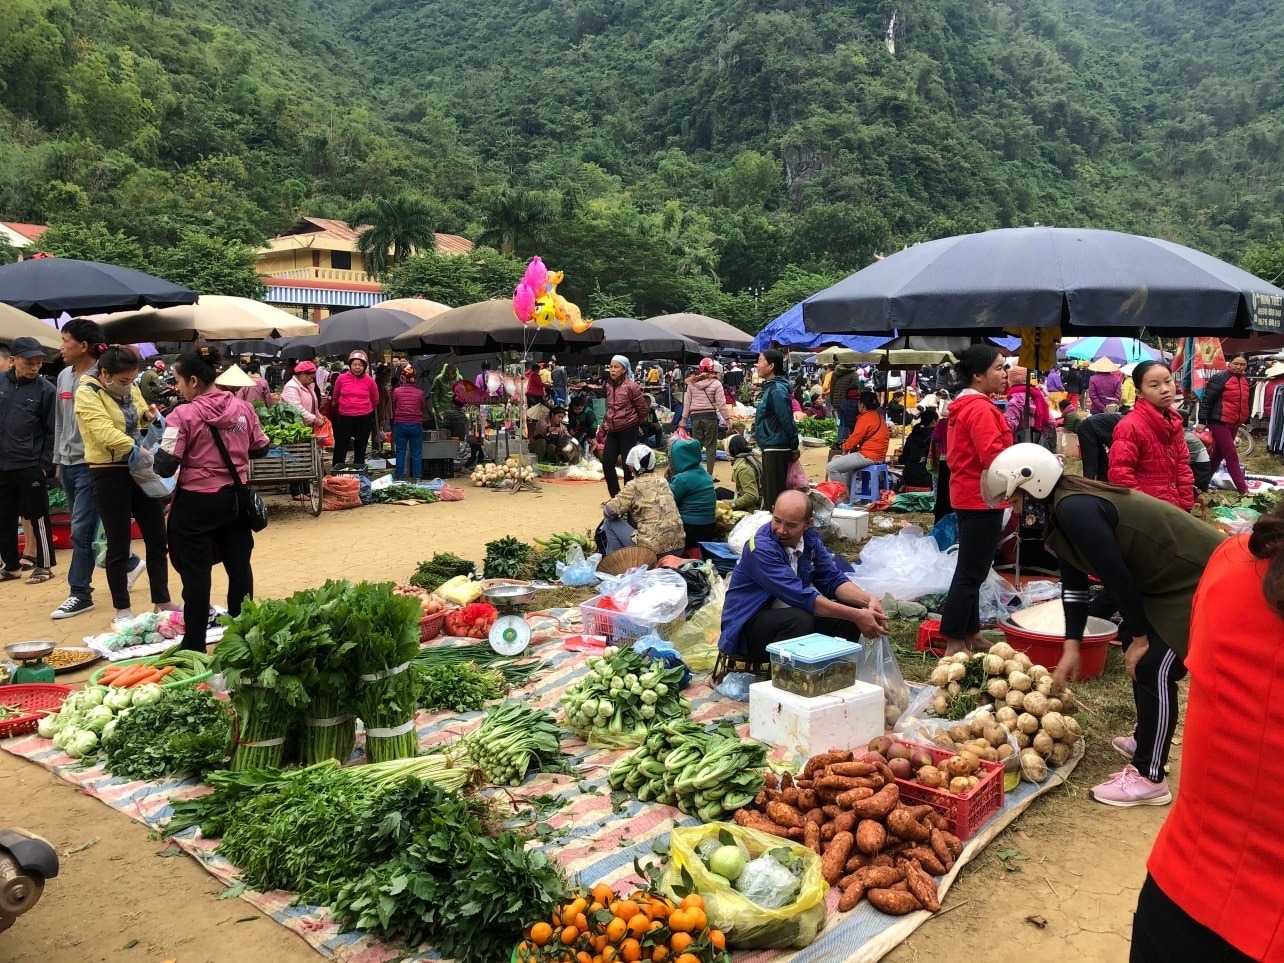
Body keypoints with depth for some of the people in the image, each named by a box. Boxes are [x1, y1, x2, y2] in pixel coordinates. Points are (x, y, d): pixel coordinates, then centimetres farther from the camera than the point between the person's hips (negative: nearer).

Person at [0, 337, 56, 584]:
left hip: (31, 466, -4)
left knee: (38, 518, 4)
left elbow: (52, 432, -6)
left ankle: (44, 566, 16)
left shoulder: (46, 390, -6)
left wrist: (46, 465, -10)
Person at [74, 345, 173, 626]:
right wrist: (135, 448, -36)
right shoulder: (87, 394, -14)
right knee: (119, 543, 2)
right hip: (109, 475, -7)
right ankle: (122, 609, 15)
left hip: (140, 470, 7)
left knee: (157, 537, 10)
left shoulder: (130, 389, 6)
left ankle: (162, 601, 22)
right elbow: (105, 431, -27)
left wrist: (148, 414, -1)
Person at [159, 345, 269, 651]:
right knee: (239, 566, 14)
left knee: (196, 574, 3)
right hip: (234, 499, 5)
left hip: (196, 503, -5)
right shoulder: (242, 407, 0)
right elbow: (261, 449, 9)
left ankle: (194, 646, 9)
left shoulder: (184, 414, -16)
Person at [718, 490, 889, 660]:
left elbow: (833, 580, 2)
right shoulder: (761, 548, -24)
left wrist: (868, 600, -18)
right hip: (749, 624, -7)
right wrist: (856, 616, -29)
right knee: (800, 620, -34)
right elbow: (801, 596, -29)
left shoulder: (811, 539, -1)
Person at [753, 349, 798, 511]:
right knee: (768, 492, 17)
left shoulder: (777, 390, -18)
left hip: (776, 450, -10)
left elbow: (787, 421, -18)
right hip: (770, 449, 10)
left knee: (774, 496, -3)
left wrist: (794, 446, -11)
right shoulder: (770, 387, 12)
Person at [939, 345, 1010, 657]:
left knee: (971, 570, 16)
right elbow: (994, 456, -24)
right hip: (981, 499, -11)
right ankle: (954, 642, -2)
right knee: (971, 572, -6)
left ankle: (970, 633, 25)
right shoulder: (980, 409, -18)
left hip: (970, 496, 11)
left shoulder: (966, 406, 14)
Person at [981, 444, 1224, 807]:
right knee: (1138, 656, 19)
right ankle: (1146, 738, 36)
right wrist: (1071, 648, 8)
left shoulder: (1075, 510, -27)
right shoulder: (1065, 507, 4)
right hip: (1175, 576, 10)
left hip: (1200, 579, -10)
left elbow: (1117, 576, -24)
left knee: (1154, 669, -9)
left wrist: (1140, 636, -11)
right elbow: (1074, 582, 8)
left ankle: (1148, 779, 0)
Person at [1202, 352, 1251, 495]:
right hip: (1219, 423, -8)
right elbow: (1207, 400, -13)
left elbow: (1246, 403, 22)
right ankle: (1243, 489, -6)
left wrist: (1245, 421, 21)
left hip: (1234, 425, 8)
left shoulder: (1246, 382, 11)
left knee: (1219, 454, 13)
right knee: (1232, 456, -8)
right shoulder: (1220, 378, -13)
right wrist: (1203, 421, -15)